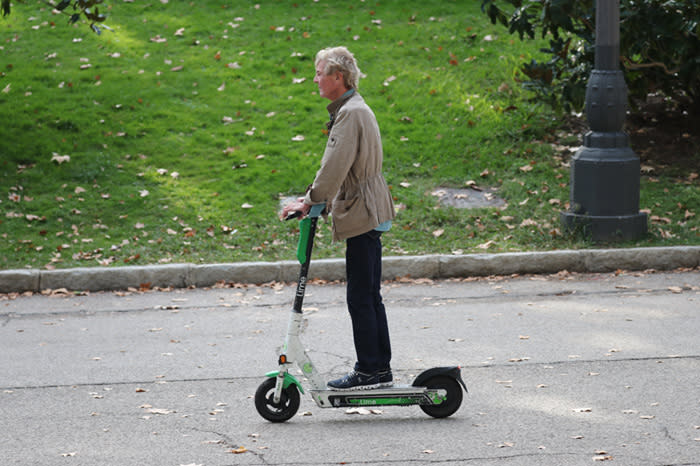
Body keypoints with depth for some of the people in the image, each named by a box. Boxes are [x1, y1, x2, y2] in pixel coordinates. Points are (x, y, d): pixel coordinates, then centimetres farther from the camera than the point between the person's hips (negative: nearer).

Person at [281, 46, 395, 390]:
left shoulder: (351, 113, -16)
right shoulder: (352, 110, 17)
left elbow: (336, 166, -21)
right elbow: (337, 167, 23)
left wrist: (310, 201, -13)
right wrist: (312, 199, 18)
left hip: (363, 214, -11)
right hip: (368, 214, 11)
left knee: (361, 297, -7)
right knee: (369, 297, 13)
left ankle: (370, 370, -5)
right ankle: (379, 369, 18)